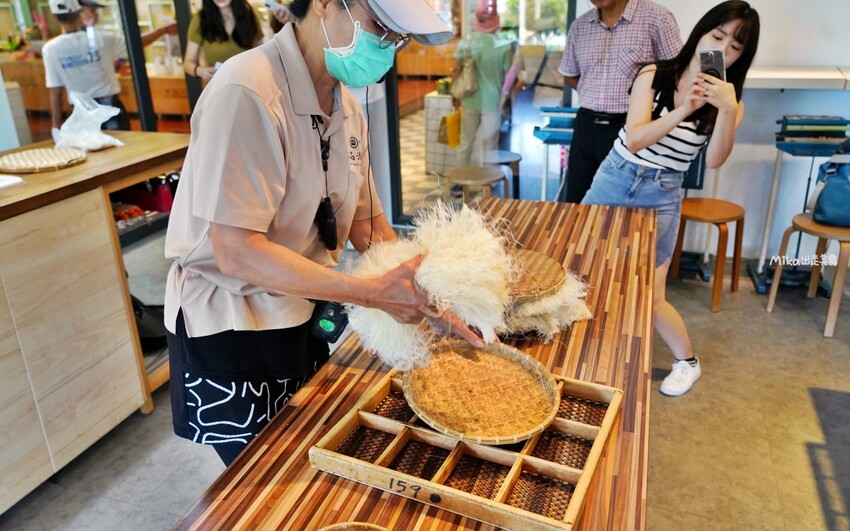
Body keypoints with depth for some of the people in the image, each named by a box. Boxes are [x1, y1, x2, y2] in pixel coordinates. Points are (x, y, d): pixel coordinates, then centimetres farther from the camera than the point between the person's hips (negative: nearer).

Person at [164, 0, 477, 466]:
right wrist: (375, 293, -29)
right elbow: (238, 253, -29)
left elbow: (368, 226, 4)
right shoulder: (247, 93, -26)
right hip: (229, 334, -7)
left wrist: (429, 302, -8)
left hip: (304, 318, 7)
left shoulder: (347, 107, 0)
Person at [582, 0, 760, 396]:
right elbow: (634, 140, -13)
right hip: (614, 178, 1)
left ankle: (687, 362, 26)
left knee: (649, 297, 0)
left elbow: (714, 161, -17)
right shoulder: (654, 76, -5)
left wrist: (727, 110, -30)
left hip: (661, 197, -1)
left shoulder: (728, 100, -2)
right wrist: (685, 109, -23)